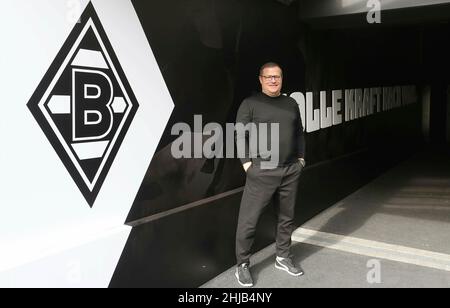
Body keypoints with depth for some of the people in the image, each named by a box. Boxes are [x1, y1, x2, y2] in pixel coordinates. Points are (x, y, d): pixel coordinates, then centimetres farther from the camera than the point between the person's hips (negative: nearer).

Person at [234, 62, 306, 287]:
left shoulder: (291, 104, 13)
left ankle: (283, 258, 32)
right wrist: (247, 162, -11)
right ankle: (242, 265, 12)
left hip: (291, 172, 5)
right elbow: (240, 135, -6)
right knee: (248, 220, -2)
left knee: (286, 217, 15)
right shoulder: (250, 104, -1)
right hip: (262, 172, -5)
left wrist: (301, 158, 12)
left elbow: (299, 133, 19)